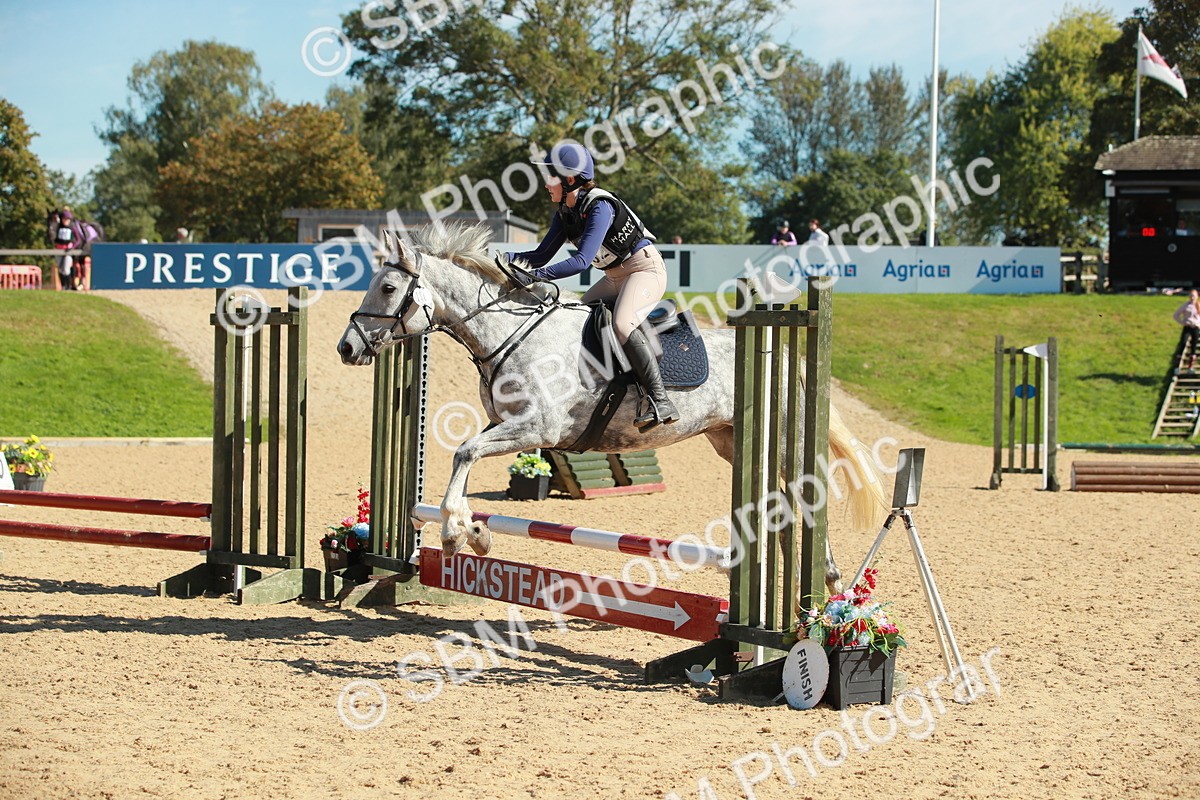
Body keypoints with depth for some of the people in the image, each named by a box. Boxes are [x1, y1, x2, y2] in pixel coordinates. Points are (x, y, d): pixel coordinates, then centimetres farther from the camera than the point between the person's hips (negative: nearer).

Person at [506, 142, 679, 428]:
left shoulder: (599, 207, -24)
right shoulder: (564, 213, 3)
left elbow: (582, 261, -33)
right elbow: (542, 256, 7)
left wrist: (536, 275, -40)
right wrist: (508, 259, -11)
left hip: (646, 268, -10)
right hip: (616, 277, 10)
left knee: (622, 324, -32)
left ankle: (659, 401, -35)